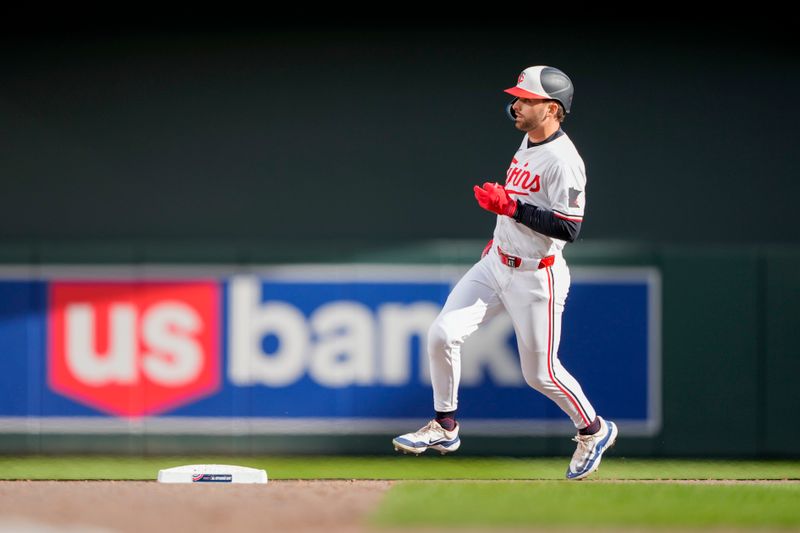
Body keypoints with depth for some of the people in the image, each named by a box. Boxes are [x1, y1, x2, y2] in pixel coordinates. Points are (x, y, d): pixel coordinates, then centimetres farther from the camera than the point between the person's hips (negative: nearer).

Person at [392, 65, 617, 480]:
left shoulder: (562, 161, -23)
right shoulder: (529, 141, 6)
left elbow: (568, 228, -28)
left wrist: (511, 206, -29)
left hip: (536, 276, -8)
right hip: (496, 264, 8)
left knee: (540, 374, 4)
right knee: (442, 334, -5)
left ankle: (594, 430, 27)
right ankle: (444, 427, 8)